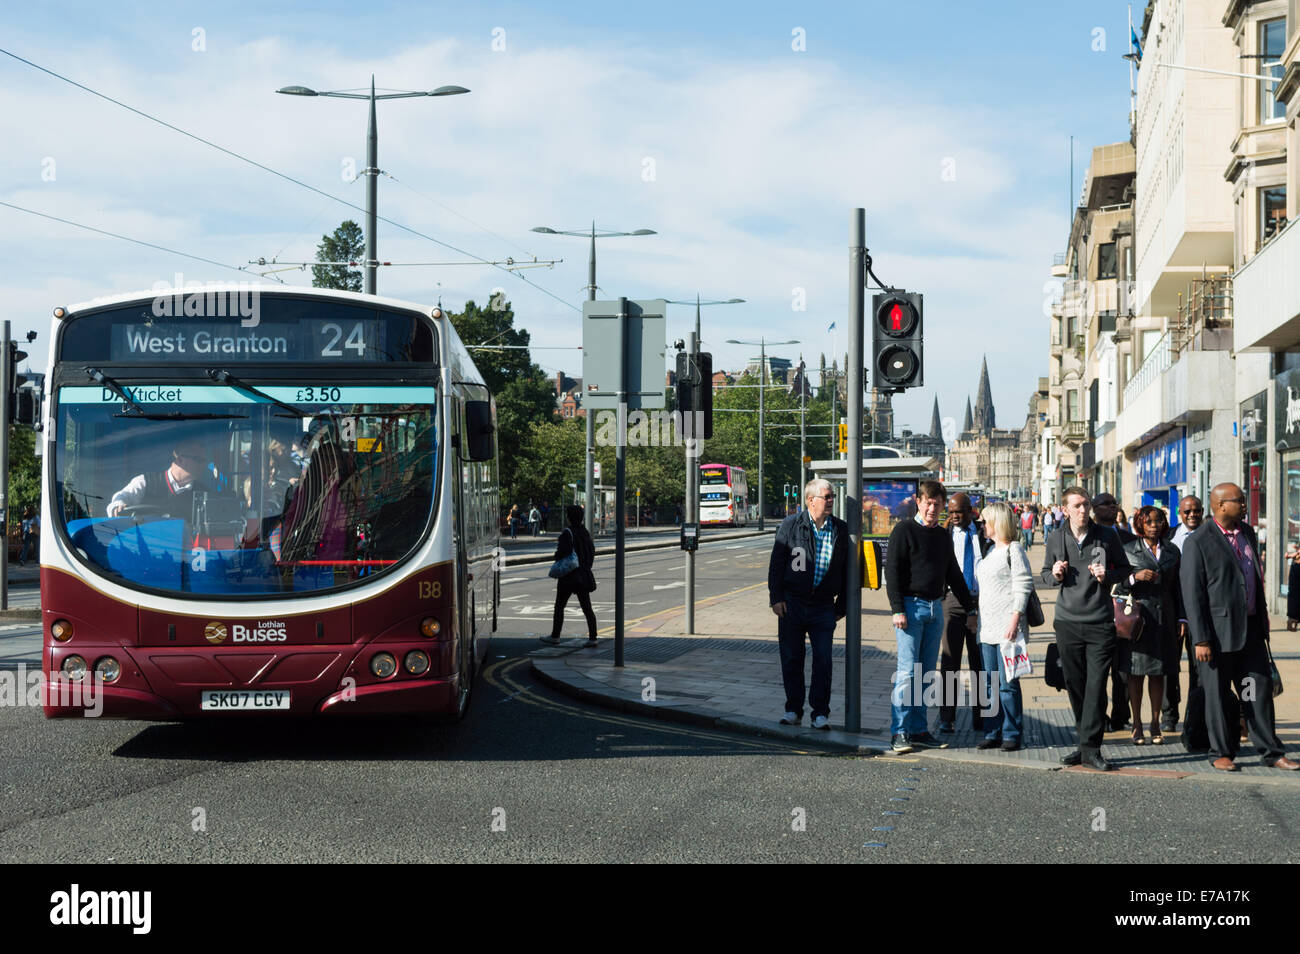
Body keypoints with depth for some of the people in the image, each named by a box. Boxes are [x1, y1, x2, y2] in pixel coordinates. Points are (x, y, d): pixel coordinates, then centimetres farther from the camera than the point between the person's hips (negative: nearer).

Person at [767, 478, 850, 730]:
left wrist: (842, 605, 8)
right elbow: (776, 563, 1)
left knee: (823, 660, -3)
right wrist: (776, 597, -5)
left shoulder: (841, 530, 5)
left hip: (823, 605, 1)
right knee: (791, 658, 6)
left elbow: (846, 570, 10)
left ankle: (820, 712, 5)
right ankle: (793, 710, 17)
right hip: (792, 603, -1)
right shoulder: (791, 525, 0)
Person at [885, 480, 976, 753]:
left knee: (926, 673, 6)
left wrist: (970, 608, 23)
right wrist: (898, 610, -16)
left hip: (936, 607, 6)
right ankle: (899, 733, -8)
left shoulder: (944, 536, 15)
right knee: (908, 670, -10)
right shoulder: (904, 530, -4)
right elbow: (892, 571, -8)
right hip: (911, 606, -6)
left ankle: (919, 730, 10)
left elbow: (954, 575, 24)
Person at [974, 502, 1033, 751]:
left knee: (1007, 683, -7)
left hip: (1007, 626, -9)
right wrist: (977, 616, 19)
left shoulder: (1014, 550, -7)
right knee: (989, 683, 8)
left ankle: (1012, 734, -1)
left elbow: (1023, 586, -11)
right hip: (988, 626, 9)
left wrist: (1014, 619, -18)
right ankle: (993, 733, 13)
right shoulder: (991, 550, 19)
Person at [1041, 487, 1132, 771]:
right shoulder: (1056, 540, 6)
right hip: (1068, 621, 2)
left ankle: (1090, 748, -6)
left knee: (1096, 686, -7)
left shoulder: (1107, 536, 2)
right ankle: (1085, 741, 17)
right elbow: (1046, 574, 17)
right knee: (1074, 685, 6)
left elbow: (1125, 568, 11)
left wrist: (1108, 576, -10)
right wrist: (1055, 575, -6)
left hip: (1100, 622, -2)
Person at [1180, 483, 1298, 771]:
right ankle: (1221, 753, 15)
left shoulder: (1247, 533, 12)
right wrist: (1200, 639, -16)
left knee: (1260, 690, 6)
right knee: (1218, 695, 4)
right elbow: (1192, 593, -12)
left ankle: (1271, 753, 11)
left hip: (1251, 628, 6)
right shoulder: (1198, 542, -10)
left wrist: (1262, 620, 17)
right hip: (1219, 631, -6)